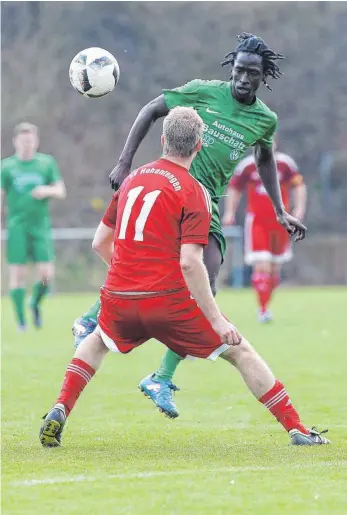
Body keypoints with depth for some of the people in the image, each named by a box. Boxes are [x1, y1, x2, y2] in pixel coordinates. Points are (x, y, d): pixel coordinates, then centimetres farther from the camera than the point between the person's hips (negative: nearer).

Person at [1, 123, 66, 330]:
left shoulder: (47, 163, 7)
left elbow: (61, 192, 7)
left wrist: (47, 190, -15)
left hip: (41, 225, 1)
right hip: (17, 227, -1)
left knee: (47, 274, -6)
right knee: (18, 274, -5)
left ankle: (36, 304, 24)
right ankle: (21, 320, 4)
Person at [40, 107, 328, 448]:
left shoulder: (132, 179, 12)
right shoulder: (194, 192, -6)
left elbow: (99, 242, 18)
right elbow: (189, 263, -17)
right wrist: (217, 320, -13)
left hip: (119, 300, 5)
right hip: (168, 302, -5)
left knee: (96, 342, 36)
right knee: (240, 352, 7)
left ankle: (60, 411, 17)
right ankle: (297, 430, 4)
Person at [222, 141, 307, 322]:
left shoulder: (285, 163, -1)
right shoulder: (247, 165, -1)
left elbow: (299, 185, 5)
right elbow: (234, 188, 11)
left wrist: (299, 208, -7)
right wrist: (229, 212, 4)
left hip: (279, 222, 2)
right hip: (257, 222, -2)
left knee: (274, 267, 8)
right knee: (262, 265, -13)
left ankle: (266, 303, 25)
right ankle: (263, 310, -10)